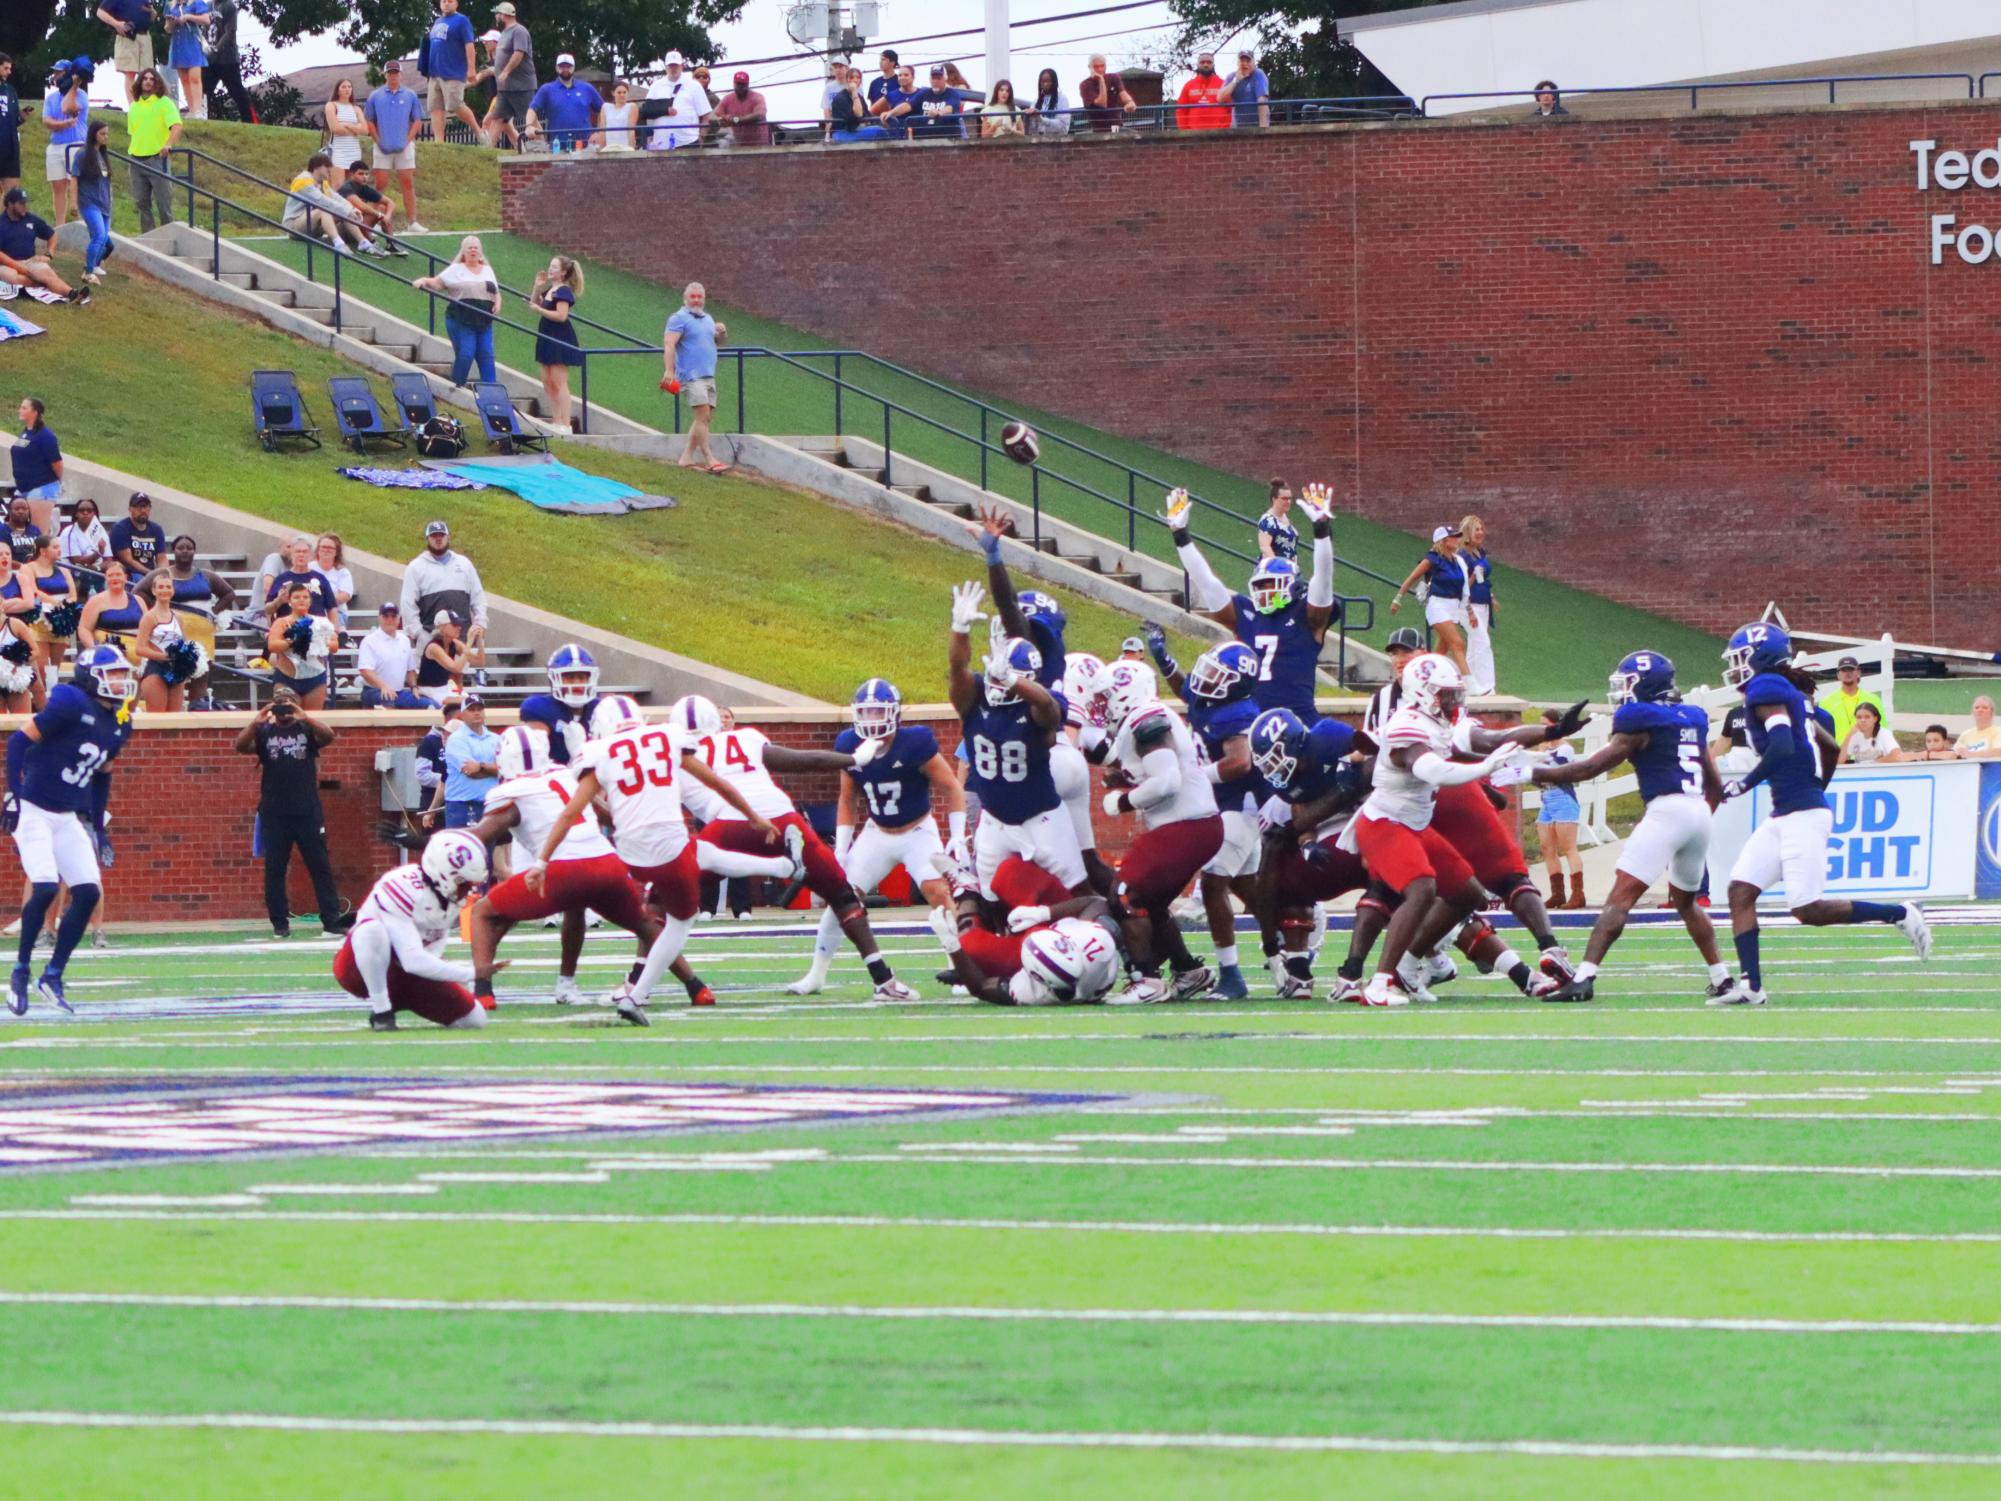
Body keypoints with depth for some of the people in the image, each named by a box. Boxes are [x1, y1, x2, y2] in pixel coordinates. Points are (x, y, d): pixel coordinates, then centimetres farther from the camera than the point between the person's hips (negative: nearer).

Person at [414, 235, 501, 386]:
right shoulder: (456, 270, 5)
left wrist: (497, 305, 3)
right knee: (465, 355, -11)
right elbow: (437, 283, -3)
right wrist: (424, 281, -22)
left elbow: (496, 293, 24)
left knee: (487, 356, 0)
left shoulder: (487, 270, 19)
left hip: (484, 322, 4)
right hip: (461, 322, -4)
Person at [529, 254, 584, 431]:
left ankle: (566, 424, -11)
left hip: (560, 339, -10)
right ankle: (556, 421, 16)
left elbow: (561, 316, -23)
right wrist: (537, 286, 7)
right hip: (548, 337, 10)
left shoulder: (563, 291, -14)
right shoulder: (549, 289, 13)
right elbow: (534, 304, 19)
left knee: (559, 383, -11)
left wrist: (539, 310, -17)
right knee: (547, 383, 11)